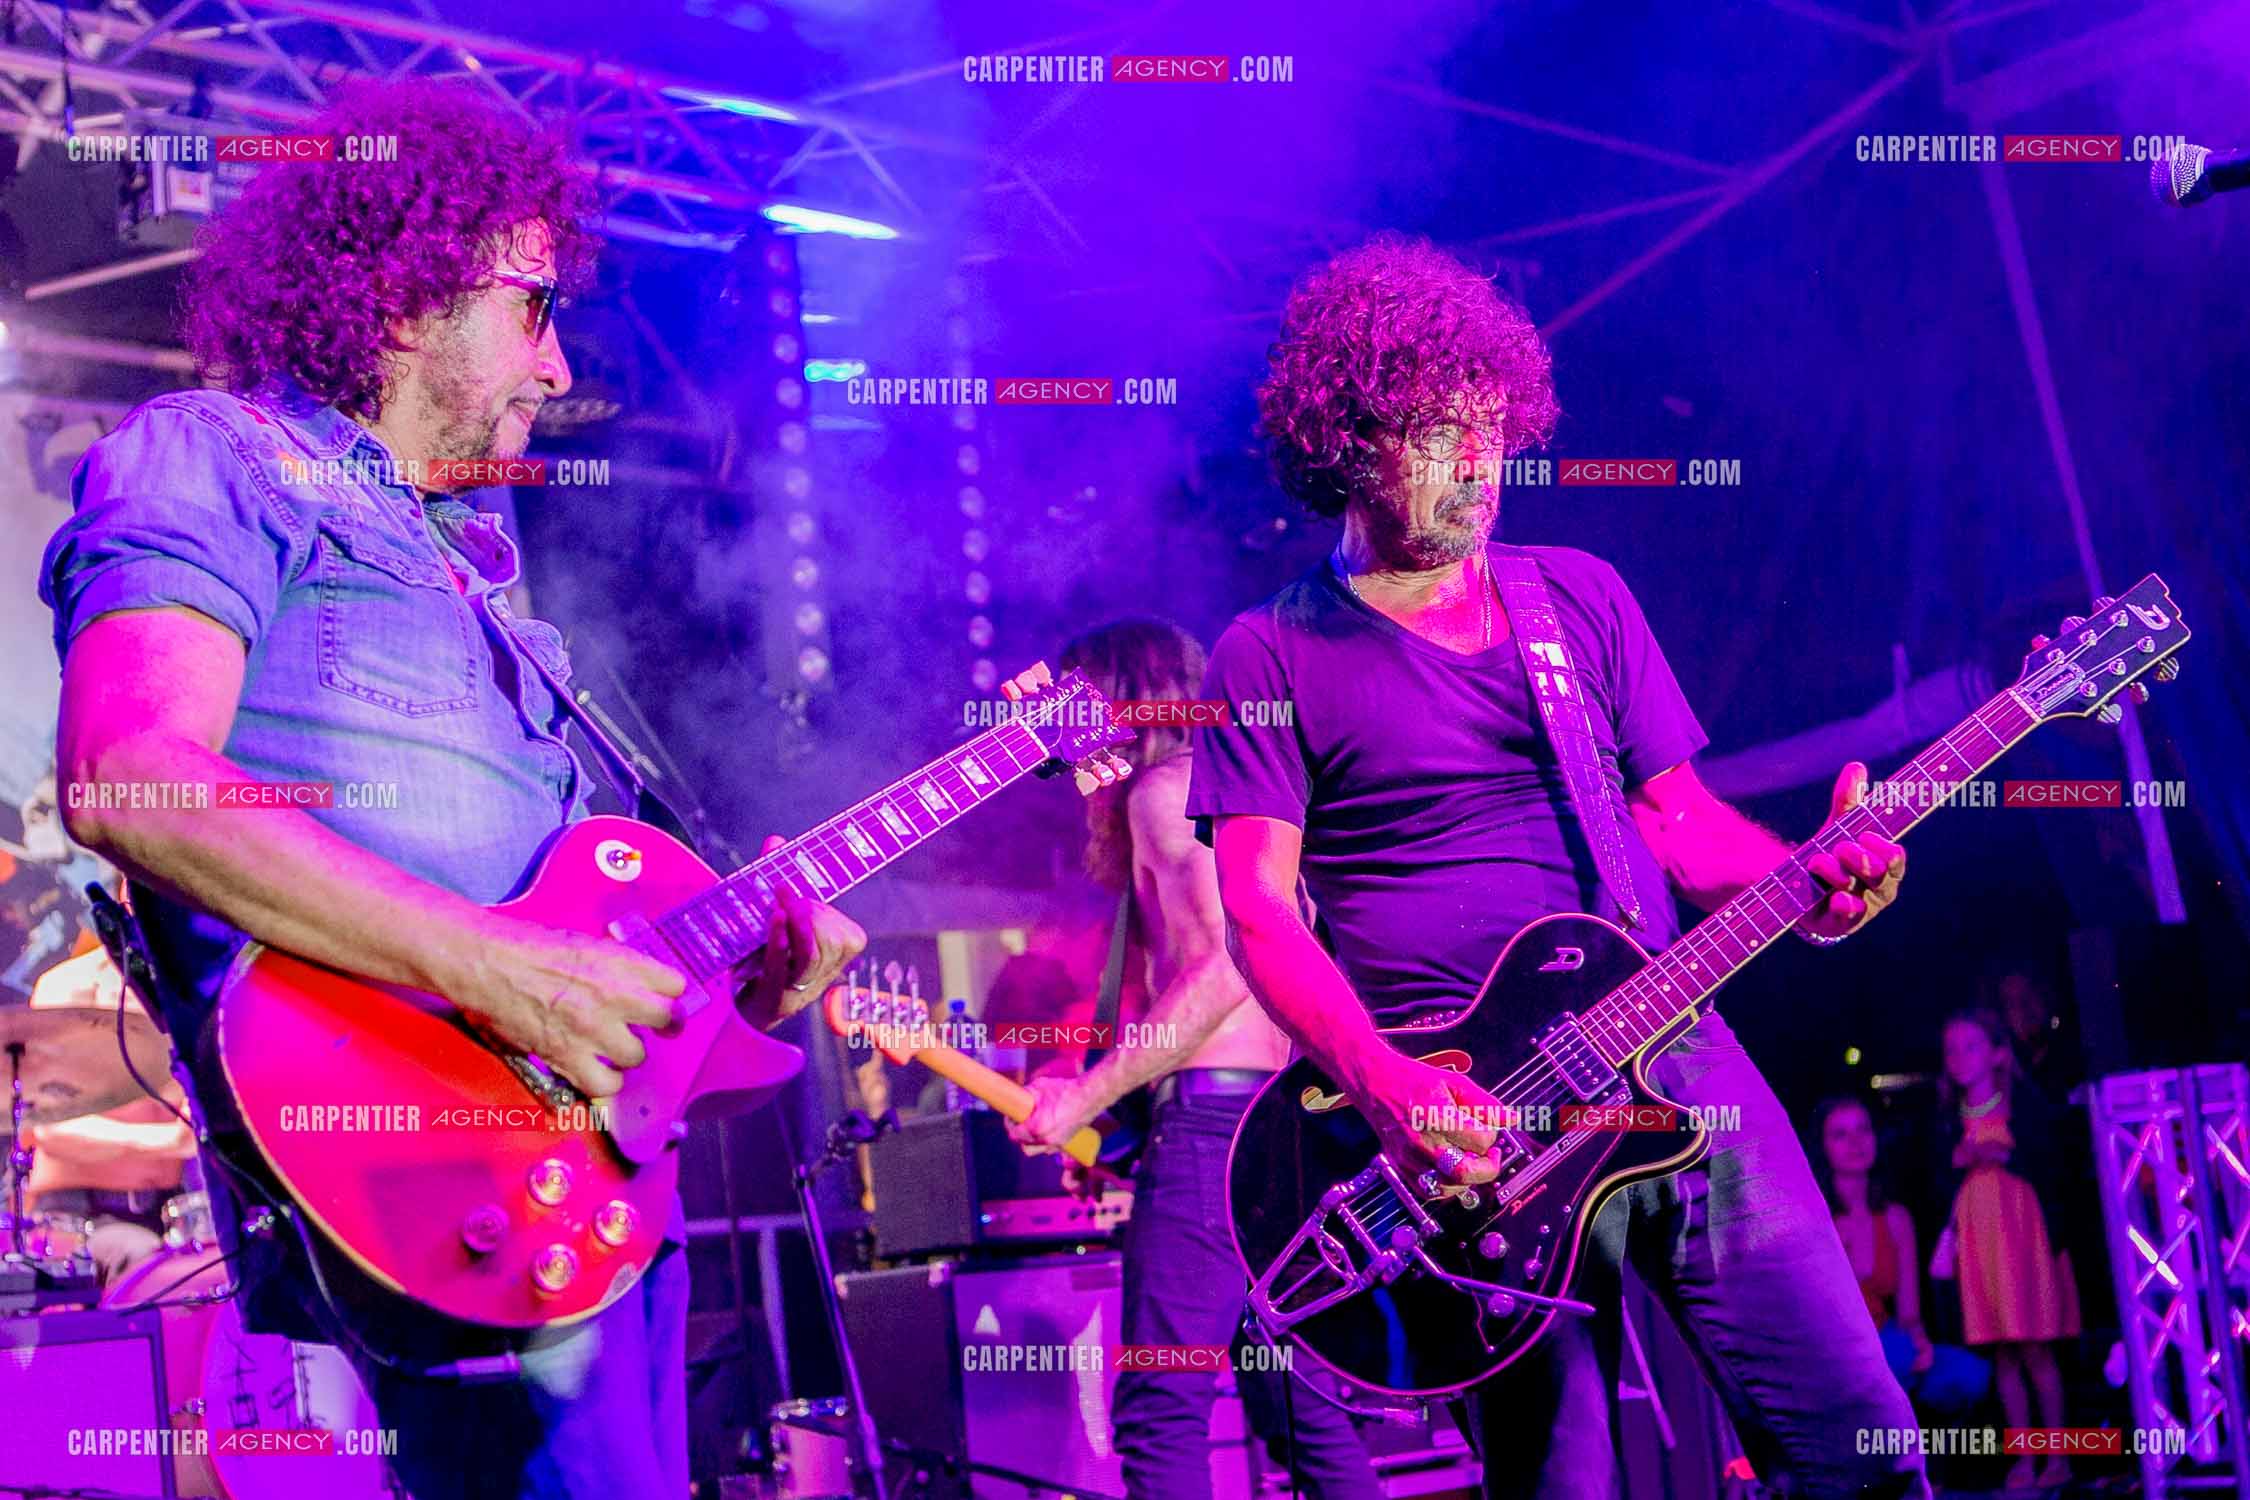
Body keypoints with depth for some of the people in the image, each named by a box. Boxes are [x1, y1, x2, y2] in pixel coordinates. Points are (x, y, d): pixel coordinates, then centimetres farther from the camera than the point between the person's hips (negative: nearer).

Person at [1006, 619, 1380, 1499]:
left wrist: (1084, 1098, -13)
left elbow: (1224, 966, -16)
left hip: (1212, 1110, -10)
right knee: (1298, 1404, 13)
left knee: (1159, 1407, -11)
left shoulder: (1163, 786, -5)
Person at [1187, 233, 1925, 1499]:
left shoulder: (1583, 596, 15)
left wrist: (1803, 885, -7)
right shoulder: (1274, 657, 3)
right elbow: (1256, 901, -6)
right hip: (1475, 1121, -3)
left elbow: (1674, 812, 14)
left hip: (1677, 1066, 4)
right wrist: (1385, 1085, -20)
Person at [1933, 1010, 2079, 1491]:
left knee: (2035, 1349, -6)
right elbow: (1942, 1186, 11)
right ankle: (2023, 1458, 5)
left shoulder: (2028, 1104, 0)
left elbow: (2054, 1171, -4)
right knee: (2003, 1354, 1)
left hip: (2024, 1235, -3)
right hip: (1977, 1243, 3)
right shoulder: (1948, 1118, 10)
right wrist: (1957, 1161, -7)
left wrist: (2006, 1155, -15)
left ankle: (2057, 1456, 1)